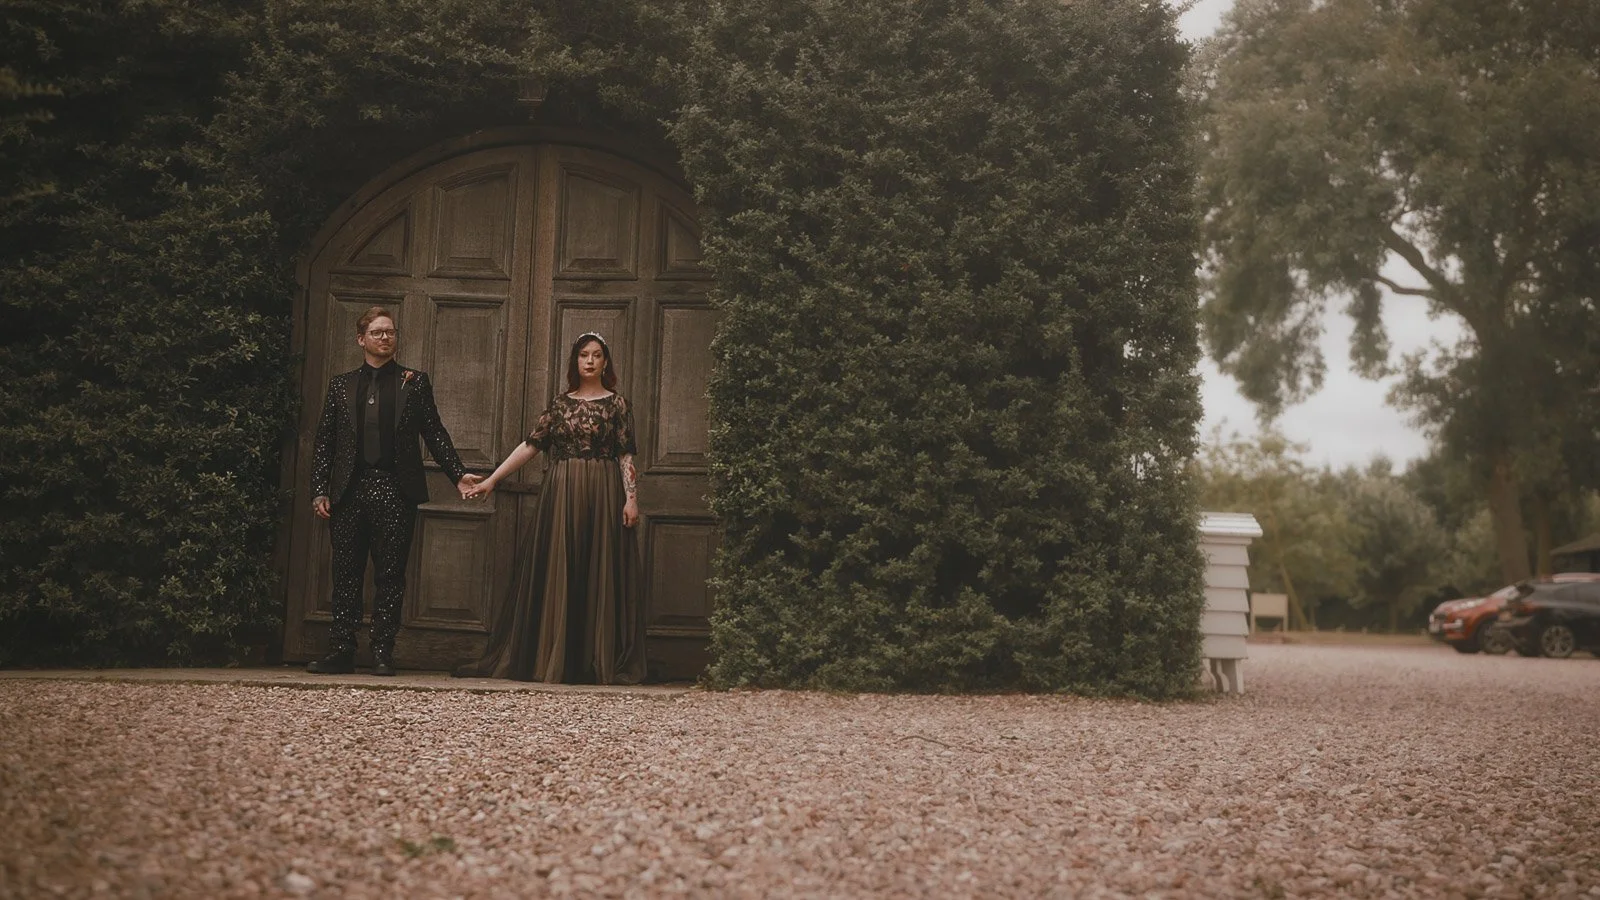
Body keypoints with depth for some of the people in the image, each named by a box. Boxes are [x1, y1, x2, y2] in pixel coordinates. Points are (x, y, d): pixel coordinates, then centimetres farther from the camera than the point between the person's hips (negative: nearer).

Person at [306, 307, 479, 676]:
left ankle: (383, 654, 4)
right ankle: (341, 652, 8)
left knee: (390, 577, 0)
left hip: (395, 490, -1)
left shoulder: (415, 382, 10)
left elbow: (434, 432, 7)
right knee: (346, 576, 3)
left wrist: (458, 474, -3)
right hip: (349, 490, 2)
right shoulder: (341, 385, 14)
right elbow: (324, 441, 11)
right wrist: (319, 490, 1)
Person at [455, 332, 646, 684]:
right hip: (560, 495, 2)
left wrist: (631, 498, -10)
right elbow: (530, 445, 8)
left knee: (601, 574, -2)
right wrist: (491, 480, 3)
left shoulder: (617, 404, 4)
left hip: (602, 495, -2)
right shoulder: (560, 403, 10)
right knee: (554, 574, 2)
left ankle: (602, 663, 4)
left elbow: (626, 455, 0)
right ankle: (549, 660, 8)